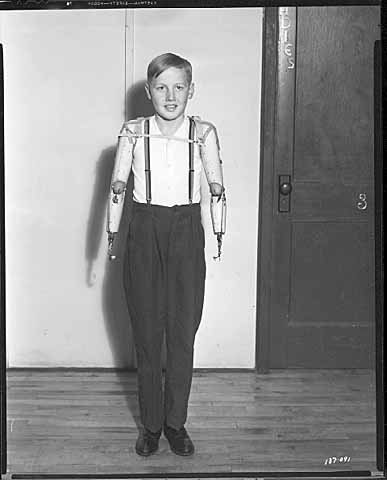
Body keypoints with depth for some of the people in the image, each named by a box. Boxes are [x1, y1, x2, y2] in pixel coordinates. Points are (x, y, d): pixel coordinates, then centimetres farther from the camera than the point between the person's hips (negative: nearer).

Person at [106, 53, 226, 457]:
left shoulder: (203, 132, -2)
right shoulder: (133, 132, -1)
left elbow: (217, 187, 3)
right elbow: (117, 186, 3)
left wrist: (220, 233, 0)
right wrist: (112, 232, 1)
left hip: (186, 231, 0)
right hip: (145, 230, 0)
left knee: (183, 334, 4)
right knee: (146, 334, 6)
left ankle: (176, 422, 20)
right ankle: (150, 424, 21)